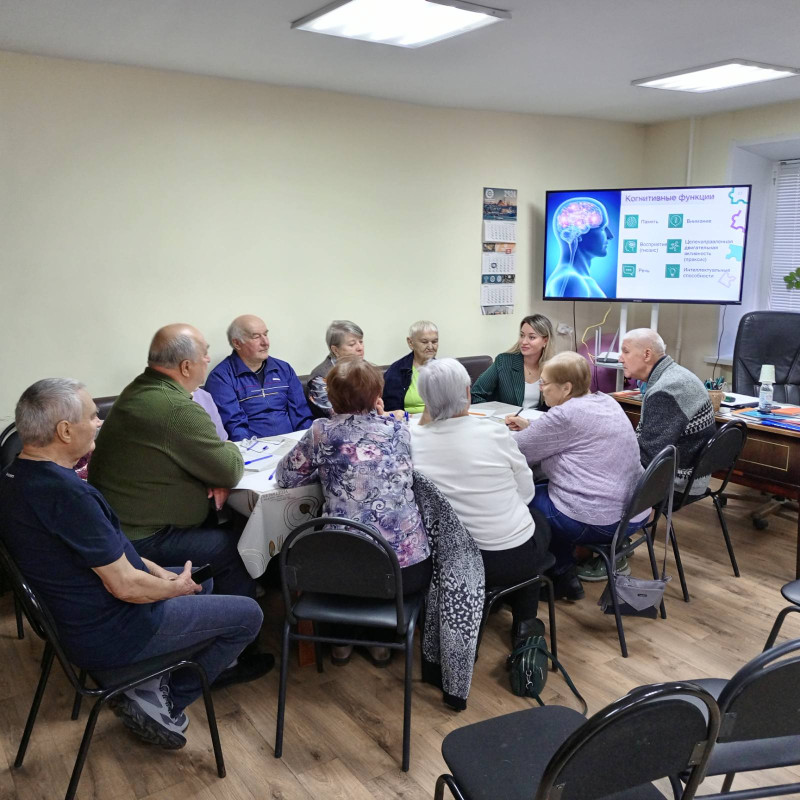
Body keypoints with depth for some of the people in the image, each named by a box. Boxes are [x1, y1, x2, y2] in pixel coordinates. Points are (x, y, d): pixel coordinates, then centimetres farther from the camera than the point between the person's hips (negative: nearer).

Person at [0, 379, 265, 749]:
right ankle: (161, 703, 8)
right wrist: (174, 587, -8)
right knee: (248, 614, 2)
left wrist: (160, 572, 6)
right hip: (110, 634, -10)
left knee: (201, 580, 27)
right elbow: (125, 586, -27)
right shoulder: (65, 493, -32)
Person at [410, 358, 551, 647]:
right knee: (539, 525, 32)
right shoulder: (495, 433, -16)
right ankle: (524, 624, 31)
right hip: (514, 557, -3)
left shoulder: (414, 440, -11)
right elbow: (527, 493, -4)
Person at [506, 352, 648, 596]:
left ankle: (563, 576, 16)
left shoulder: (565, 415, -18)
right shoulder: (606, 402, 8)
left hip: (599, 522, -9)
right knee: (545, 488, 24)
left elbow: (519, 448, -8)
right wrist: (531, 428, 17)